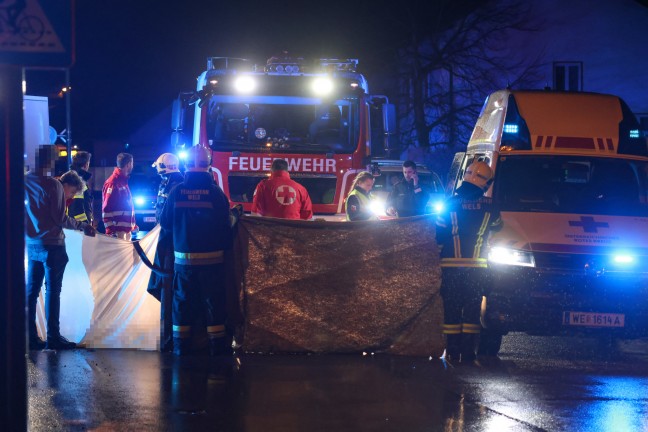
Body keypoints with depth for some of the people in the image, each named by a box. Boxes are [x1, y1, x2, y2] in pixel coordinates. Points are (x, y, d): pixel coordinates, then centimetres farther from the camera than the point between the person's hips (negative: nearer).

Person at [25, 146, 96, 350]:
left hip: (32, 244, 6)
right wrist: (82, 226, -1)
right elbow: (60, 219, -14)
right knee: (52, 291, -1)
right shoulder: (54, 185, -14)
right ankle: (53, 337, 0)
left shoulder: (25, 181, 4)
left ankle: (30, 336, 10)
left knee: (31, 291, 9)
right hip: (51, 245, -6)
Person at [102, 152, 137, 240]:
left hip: (126, 229, 10)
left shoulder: (123, 181, 18)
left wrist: (133, 225, 27)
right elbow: (106, 209, -18)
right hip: (117, 230, -10)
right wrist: (110, 230, -23)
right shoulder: (113, 182, -12)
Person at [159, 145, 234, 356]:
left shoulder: (176, 192, -3)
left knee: (182, 300, 9)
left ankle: (181, 345, 10)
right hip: (212, 258, -1)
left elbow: (165, 225, 4)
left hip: (183, 258, 1)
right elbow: (225, 226, -4)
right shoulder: (215, 192, -8)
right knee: (213, 301, 4)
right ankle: (217, 344, 5)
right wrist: (225, 248, 11)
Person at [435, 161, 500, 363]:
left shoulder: (452, 203, -1)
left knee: (452, 310, 5)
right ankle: (468, 352, 0)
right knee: (472, 310, 4)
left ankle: (452, 351, 3)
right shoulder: (489, 206, -3)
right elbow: (496, 226, 13)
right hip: (476, 267, 0)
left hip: (451, 265, 0)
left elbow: (439, 234, 1)